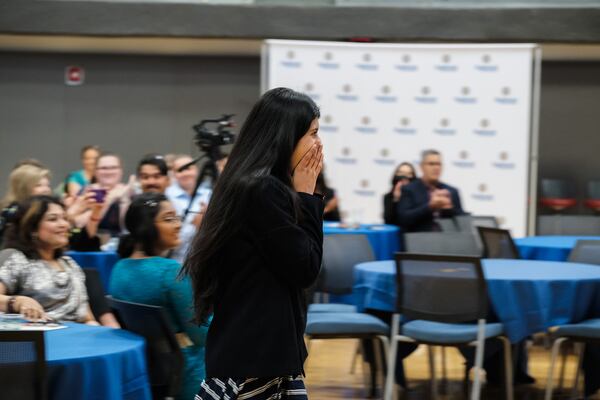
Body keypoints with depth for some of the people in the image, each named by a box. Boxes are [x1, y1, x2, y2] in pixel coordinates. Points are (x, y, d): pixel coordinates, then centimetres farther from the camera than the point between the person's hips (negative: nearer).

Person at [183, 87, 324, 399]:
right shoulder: (263, 190, -17)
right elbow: (304, 269, -13)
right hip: (254, 349, -10)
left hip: (260, 345, 10)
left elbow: (293, 259, 16)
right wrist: (305, 195, -7)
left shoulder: (256, 186, 13)